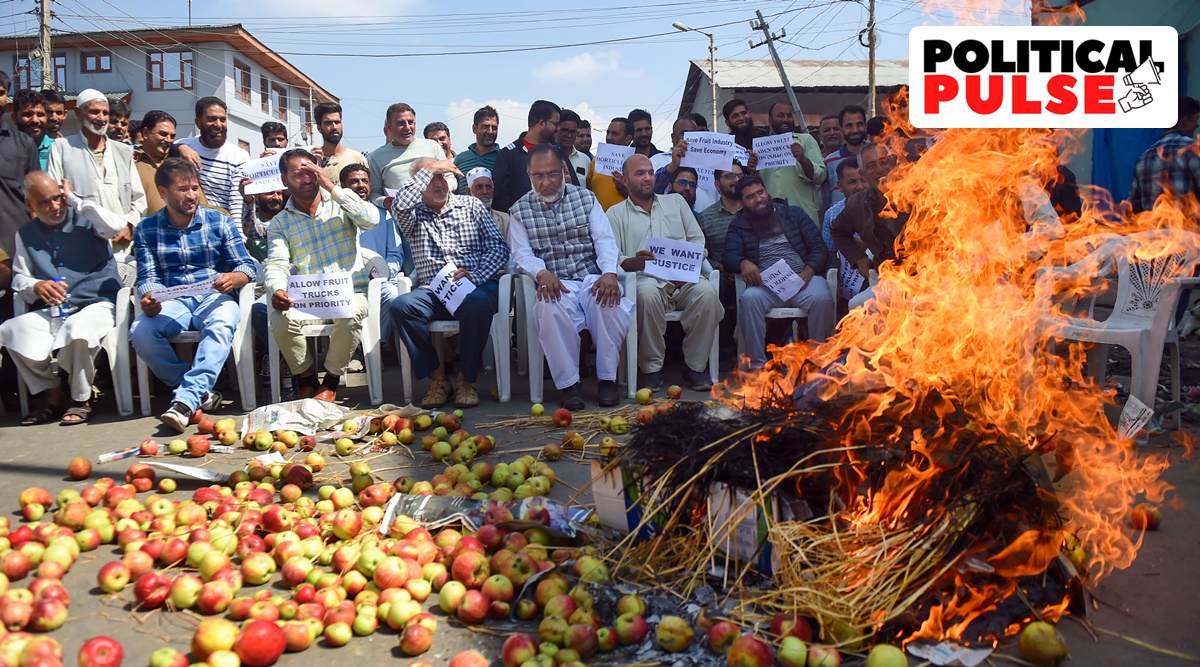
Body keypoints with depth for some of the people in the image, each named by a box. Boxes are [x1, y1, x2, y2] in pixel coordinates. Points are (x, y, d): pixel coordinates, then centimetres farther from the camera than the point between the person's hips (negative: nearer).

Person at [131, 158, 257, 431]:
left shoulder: (219, 222, 9)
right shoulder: (146, 230, 12)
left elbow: (247, 266, 4)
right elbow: (148, 277, 4)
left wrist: (233, 278, -22)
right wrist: (149, 299, -21)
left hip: (214, 297, -1)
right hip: (172, 302, 2)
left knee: (221, 325, -37)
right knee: (140, 331, -30)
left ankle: (185, 401, -40)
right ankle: (201, 391, -17)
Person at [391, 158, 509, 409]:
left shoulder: (472, 205, 16)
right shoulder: (414, 215, 16)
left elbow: (498, 247, 5)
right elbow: (399, 205, -11)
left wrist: (474, 275, -12)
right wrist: (428, 171, -3)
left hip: (474, 286, -1)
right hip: (432, 291, 2)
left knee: (477, 304, -37)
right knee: (402, 305, -30)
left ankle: (467, 379, -18)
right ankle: (437, 378, -17)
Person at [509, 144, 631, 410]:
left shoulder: (586, 198, 13)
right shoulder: (520, 210, 11)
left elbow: (604, 239, 2)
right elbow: (521, 255, 2)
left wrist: (609, 273, -18)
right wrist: (542, 273, -22)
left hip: (591, 278, 1)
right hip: (554, 284, -1)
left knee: (609, 299, -34)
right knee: (552, 306, -37)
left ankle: (607, 378, -18)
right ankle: (568, 383, -24)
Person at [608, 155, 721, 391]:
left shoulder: (676, 201, 25)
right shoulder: (616, 214, 16)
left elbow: (698, 240, 18)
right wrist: (633, 262, -20)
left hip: (684, 278, 3)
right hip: (647, 278, -2)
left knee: (706, 291, -31)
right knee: (647, 294, -38)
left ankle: (695, 367, -18)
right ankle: (651, 369, -22)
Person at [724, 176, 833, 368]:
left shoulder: (794, 214, 20)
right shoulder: (738, 226, 19)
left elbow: (819, 246, 11)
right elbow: (729, 256, 3)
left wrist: (808, 271, -9)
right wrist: (743, 263, -22)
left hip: (802, 278, 0)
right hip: (766, 285, 0)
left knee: (821, 298, -33)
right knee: (749, 299, -34)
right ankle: (757, 365, -31)